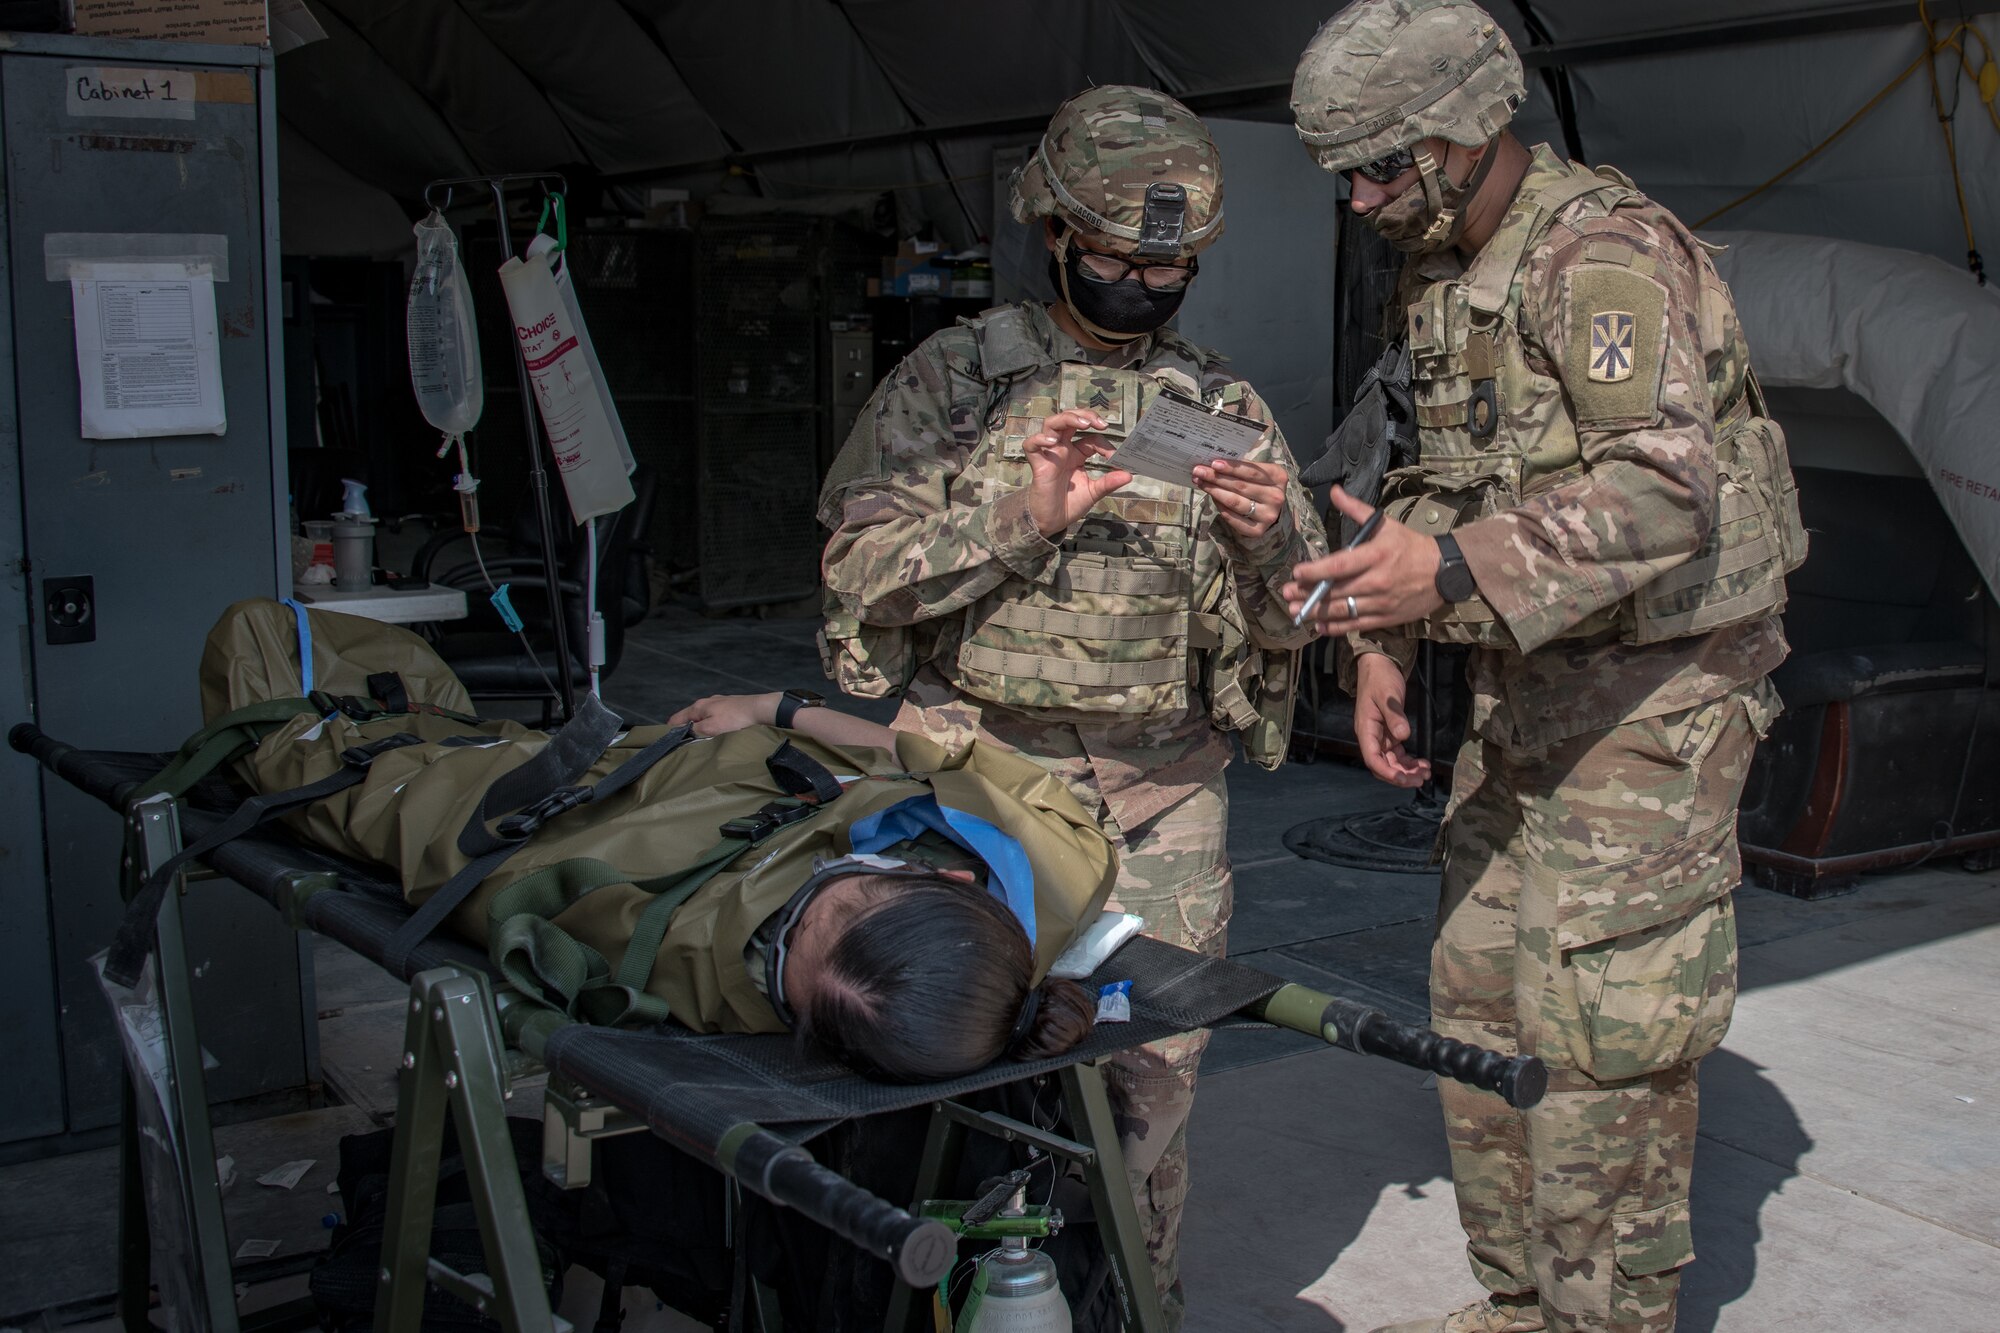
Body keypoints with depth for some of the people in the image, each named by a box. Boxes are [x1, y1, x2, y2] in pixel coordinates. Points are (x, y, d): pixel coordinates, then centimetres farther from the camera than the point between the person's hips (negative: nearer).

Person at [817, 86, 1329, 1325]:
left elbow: (1289, 625, 9)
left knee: (1150, 1076, 3)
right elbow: (861, 573, -4)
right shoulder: (954, 377, 4)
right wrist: (1021, 517, -16)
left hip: (1165, 799, 2)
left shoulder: (1229, 407, 11)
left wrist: (1267, 540, -13)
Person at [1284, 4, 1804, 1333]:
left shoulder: (1607, 251, -18)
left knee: (1598, 1025, -7)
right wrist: (1386, 635, 10)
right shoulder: (1438, 281, 12)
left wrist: (1459, 570, -39)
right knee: (1480, 993, 13)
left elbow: (1665, 484, -29)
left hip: (1652, 695, -9)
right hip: (1523, 691, 9)